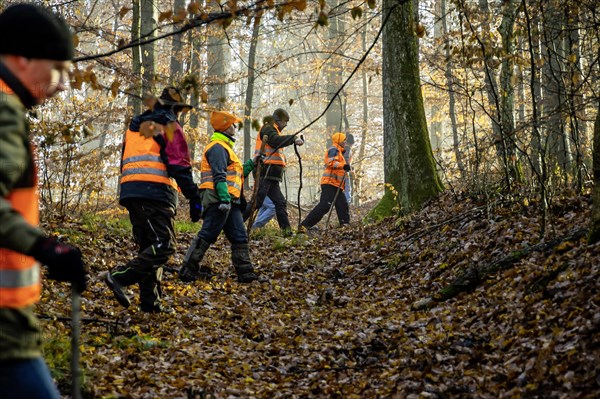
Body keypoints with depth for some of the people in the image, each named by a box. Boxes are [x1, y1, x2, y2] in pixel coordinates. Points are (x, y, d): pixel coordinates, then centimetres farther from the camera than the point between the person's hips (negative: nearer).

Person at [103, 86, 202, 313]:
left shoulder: (134, 127, 24)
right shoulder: (169, 127, 1)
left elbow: (126, 162, 26)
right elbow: (180, 166, -8)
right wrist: (194, 198, -9)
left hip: (130, 191, 8)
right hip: (156, 191, -8)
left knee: (149, 247, 12)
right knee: (164, 245, -10)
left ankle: (150, 302, 8)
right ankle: (120, 277, -23)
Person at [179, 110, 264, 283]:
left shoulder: (224, 147, 26)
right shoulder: (217, 147, -9)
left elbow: (234, 174, 27)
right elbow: (219, 176, -20)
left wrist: (250, 165, 21)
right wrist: (224, 198, -27)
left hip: (229, 201, 11)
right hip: (218, 199, -11)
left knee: (240, 237, 7)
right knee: (207, 235, -10)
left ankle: (245, 273, 8)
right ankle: (187, 271, -7)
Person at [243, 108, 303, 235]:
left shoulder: (273, 131, 27)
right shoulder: (268, 129, -5)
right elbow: (275, 140, -25)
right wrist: (293, 139, -31)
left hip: (272, 177, 10)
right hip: (265, 173, -10)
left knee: (280, 203, 6)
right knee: (256, 202, -12)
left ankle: (286, 230, 6)